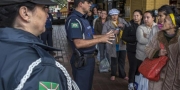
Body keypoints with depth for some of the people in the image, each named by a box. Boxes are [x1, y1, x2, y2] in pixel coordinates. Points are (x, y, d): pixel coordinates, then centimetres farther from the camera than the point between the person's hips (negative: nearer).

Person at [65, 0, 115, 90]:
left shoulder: (82, 18, 11)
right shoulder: (74, 20, -20)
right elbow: (78, 43, -29)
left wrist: (103, 36, 9)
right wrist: (100, 39, -24)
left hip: (89, 58, 10)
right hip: (82, 60, -10)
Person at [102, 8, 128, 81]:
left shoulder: (122, 21, 7)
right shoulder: (107, 24, -1)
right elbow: (104, 34, -9)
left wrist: (123, 26, -15)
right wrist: (112, 33, -20)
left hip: (122, 44, 3)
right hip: (113, 45, -3)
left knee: (122, 61, 13)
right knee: (114, 61, 6)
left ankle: (122, 74, 30)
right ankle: (113, 74, 26)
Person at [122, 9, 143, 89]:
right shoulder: (129, 25, -6)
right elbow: (124, 37, -8)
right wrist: (135, 38, -17)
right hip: (132, 49, -2)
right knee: (133, 66, -1)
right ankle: (131, 83, 19)